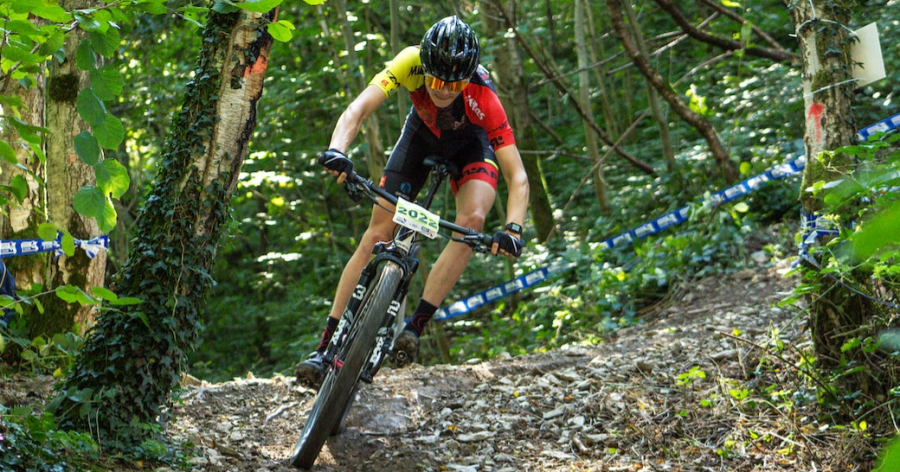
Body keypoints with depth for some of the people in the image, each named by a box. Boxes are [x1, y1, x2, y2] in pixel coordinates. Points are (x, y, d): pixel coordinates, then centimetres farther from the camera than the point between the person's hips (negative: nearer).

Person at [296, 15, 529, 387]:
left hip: (470, 145, -1)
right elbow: (358, 109, -42)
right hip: (421, 134, 2)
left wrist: (513, 228, -54)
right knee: (376, 236, -8)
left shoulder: (483, 98, -39)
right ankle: (326, 346, -6)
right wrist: (336, 151, -61)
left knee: (472, 220, -31)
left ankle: (415, 327, -23)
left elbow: (517, 177, -38)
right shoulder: (411, 63, -36)